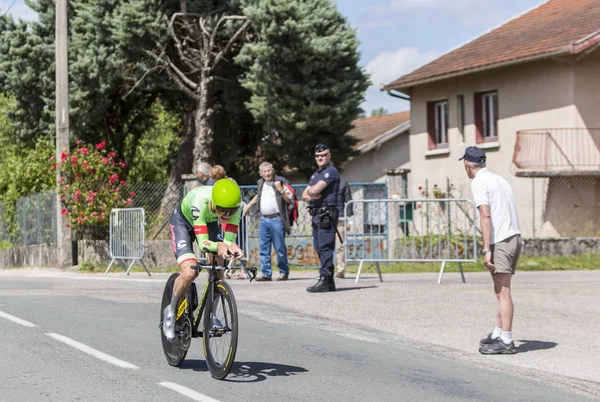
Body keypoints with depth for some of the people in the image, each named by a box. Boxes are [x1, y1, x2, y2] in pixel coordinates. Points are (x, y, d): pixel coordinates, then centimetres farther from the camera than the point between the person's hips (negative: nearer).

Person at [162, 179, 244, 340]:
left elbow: (229, 239, -28)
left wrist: (233, 247, -52)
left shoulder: (235, 204, -31)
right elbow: (202, 242, -42)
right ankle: (171, 310, 3)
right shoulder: (201, 201, -43)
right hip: (183, 221, -4)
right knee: (189, 272, -22)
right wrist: (219, 245, -62)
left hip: (209, 222, 5)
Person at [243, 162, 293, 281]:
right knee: (264, 248, 4)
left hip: (276, 219, -6)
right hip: (264, 219, 6)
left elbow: (290, 200, -8)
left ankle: (284, 272, 7)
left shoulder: (280, 182, -5)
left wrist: (280, 189, -19)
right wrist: (249, 205, 36)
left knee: (280, 248, -4)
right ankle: (265, 273, 8)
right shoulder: (261, 183, 14)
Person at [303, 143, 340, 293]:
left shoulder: (331, 171, -8)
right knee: (320, 248, 10)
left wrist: (310, 190, 4)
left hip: (326, 215, -10)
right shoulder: (315, 174, 22)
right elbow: (305, 195, 17)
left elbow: (315, 190, -18)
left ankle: (325, 280, -15)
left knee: (325, 248, -13)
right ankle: (329, 281, 14)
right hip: (316, 215, 10)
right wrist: (311, 196, -5)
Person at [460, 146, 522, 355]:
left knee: (502, 291, -8)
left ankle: (506, 341, -8)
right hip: (515, 237, 9)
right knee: (500, 290, 16)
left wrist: (486, 249, -19)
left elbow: (486, 216, -17)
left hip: (501, 241, -9)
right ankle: (498, 335, 21)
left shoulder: (479, 183, -7)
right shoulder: (499, 179, 19)